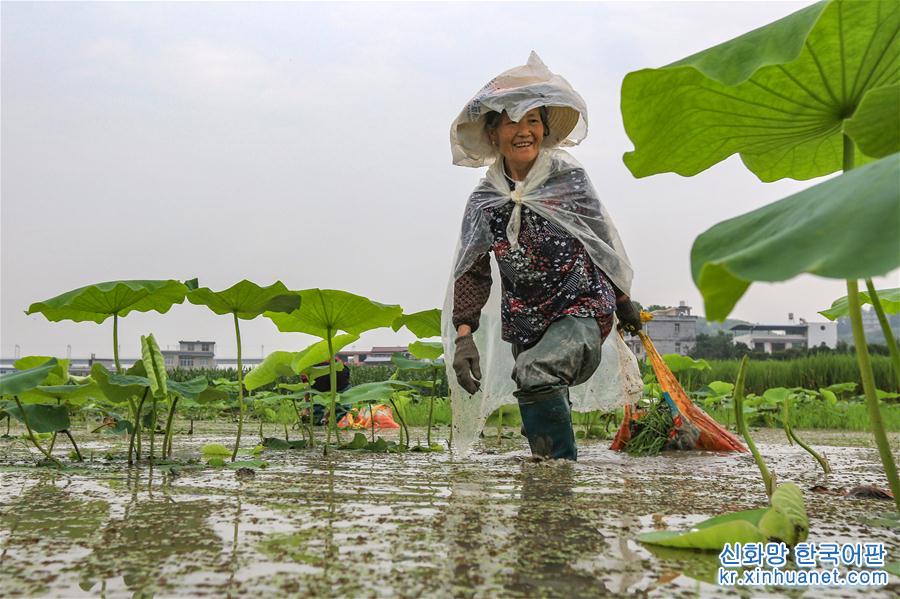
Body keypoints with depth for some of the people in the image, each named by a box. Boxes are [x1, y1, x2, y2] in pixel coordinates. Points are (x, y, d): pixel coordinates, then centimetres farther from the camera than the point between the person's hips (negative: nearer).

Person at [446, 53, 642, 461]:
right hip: (524, 323, 4)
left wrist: (623, 299, 15)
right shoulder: (484, 200, 0)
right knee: (540, 428, 11)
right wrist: (463, 333, -9)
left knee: (535, 374, -31)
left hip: (582, 309, -4)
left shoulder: (568, 177, -6)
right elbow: (472, 272, 2)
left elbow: (603, 239, 6)